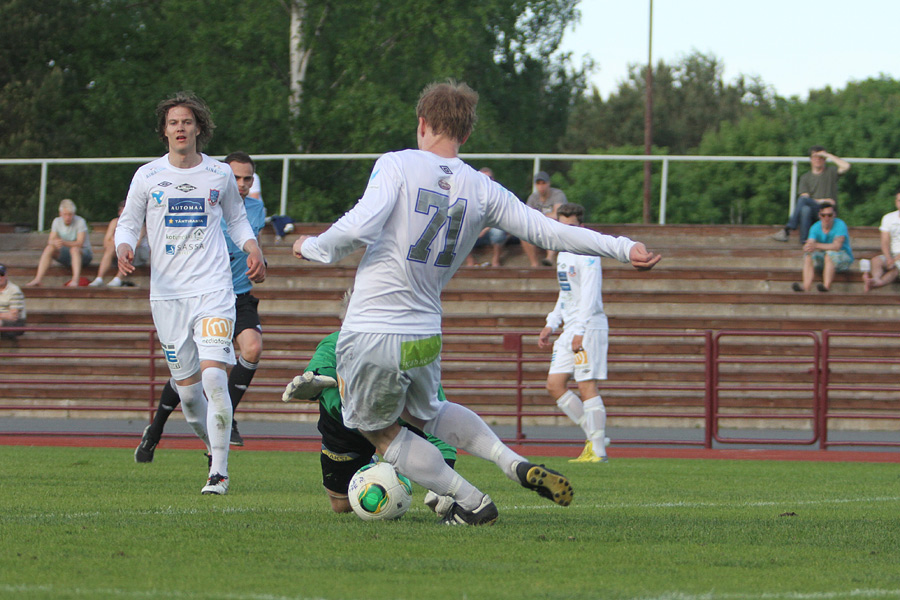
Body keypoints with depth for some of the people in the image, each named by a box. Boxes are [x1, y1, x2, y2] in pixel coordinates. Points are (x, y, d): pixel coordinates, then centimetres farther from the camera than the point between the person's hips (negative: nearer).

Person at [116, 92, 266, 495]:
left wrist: (252, 248, 0)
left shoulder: (220, 175, 6)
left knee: (213, 376, -17)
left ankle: (219, 471, -11)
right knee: (186, 384, 4)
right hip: (167, 293, 2)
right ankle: (211, 444, 31)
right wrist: (124, 247, -12)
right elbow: (128, 223, 10)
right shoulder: (148, 176, 5)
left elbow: (236, 219, 19)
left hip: (213, 289, -2)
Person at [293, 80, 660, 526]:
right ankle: (515, 464, 15)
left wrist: (313, 247, -2)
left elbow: (359, 227, -20)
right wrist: (624, 248, 11)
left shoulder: (396, 165, -8)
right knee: (424, 411, 32)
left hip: (369, 335, -5)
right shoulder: (482, 190, 4)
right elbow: (549, 232, 5)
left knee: (381, 431, 18)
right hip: (425, 337, 5)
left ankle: (471, 502, 10)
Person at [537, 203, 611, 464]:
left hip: (589, 327, -9)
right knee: (555, 385, 5)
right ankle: (593, 435, 12)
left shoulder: (587, 256, -11)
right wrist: (551, 325, 22)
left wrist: (580, 332, -24)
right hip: (570, 328, 9)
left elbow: (589, 296, -18)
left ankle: (598, 451, -10)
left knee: (587, 386, -11)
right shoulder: (563, 255, 18)